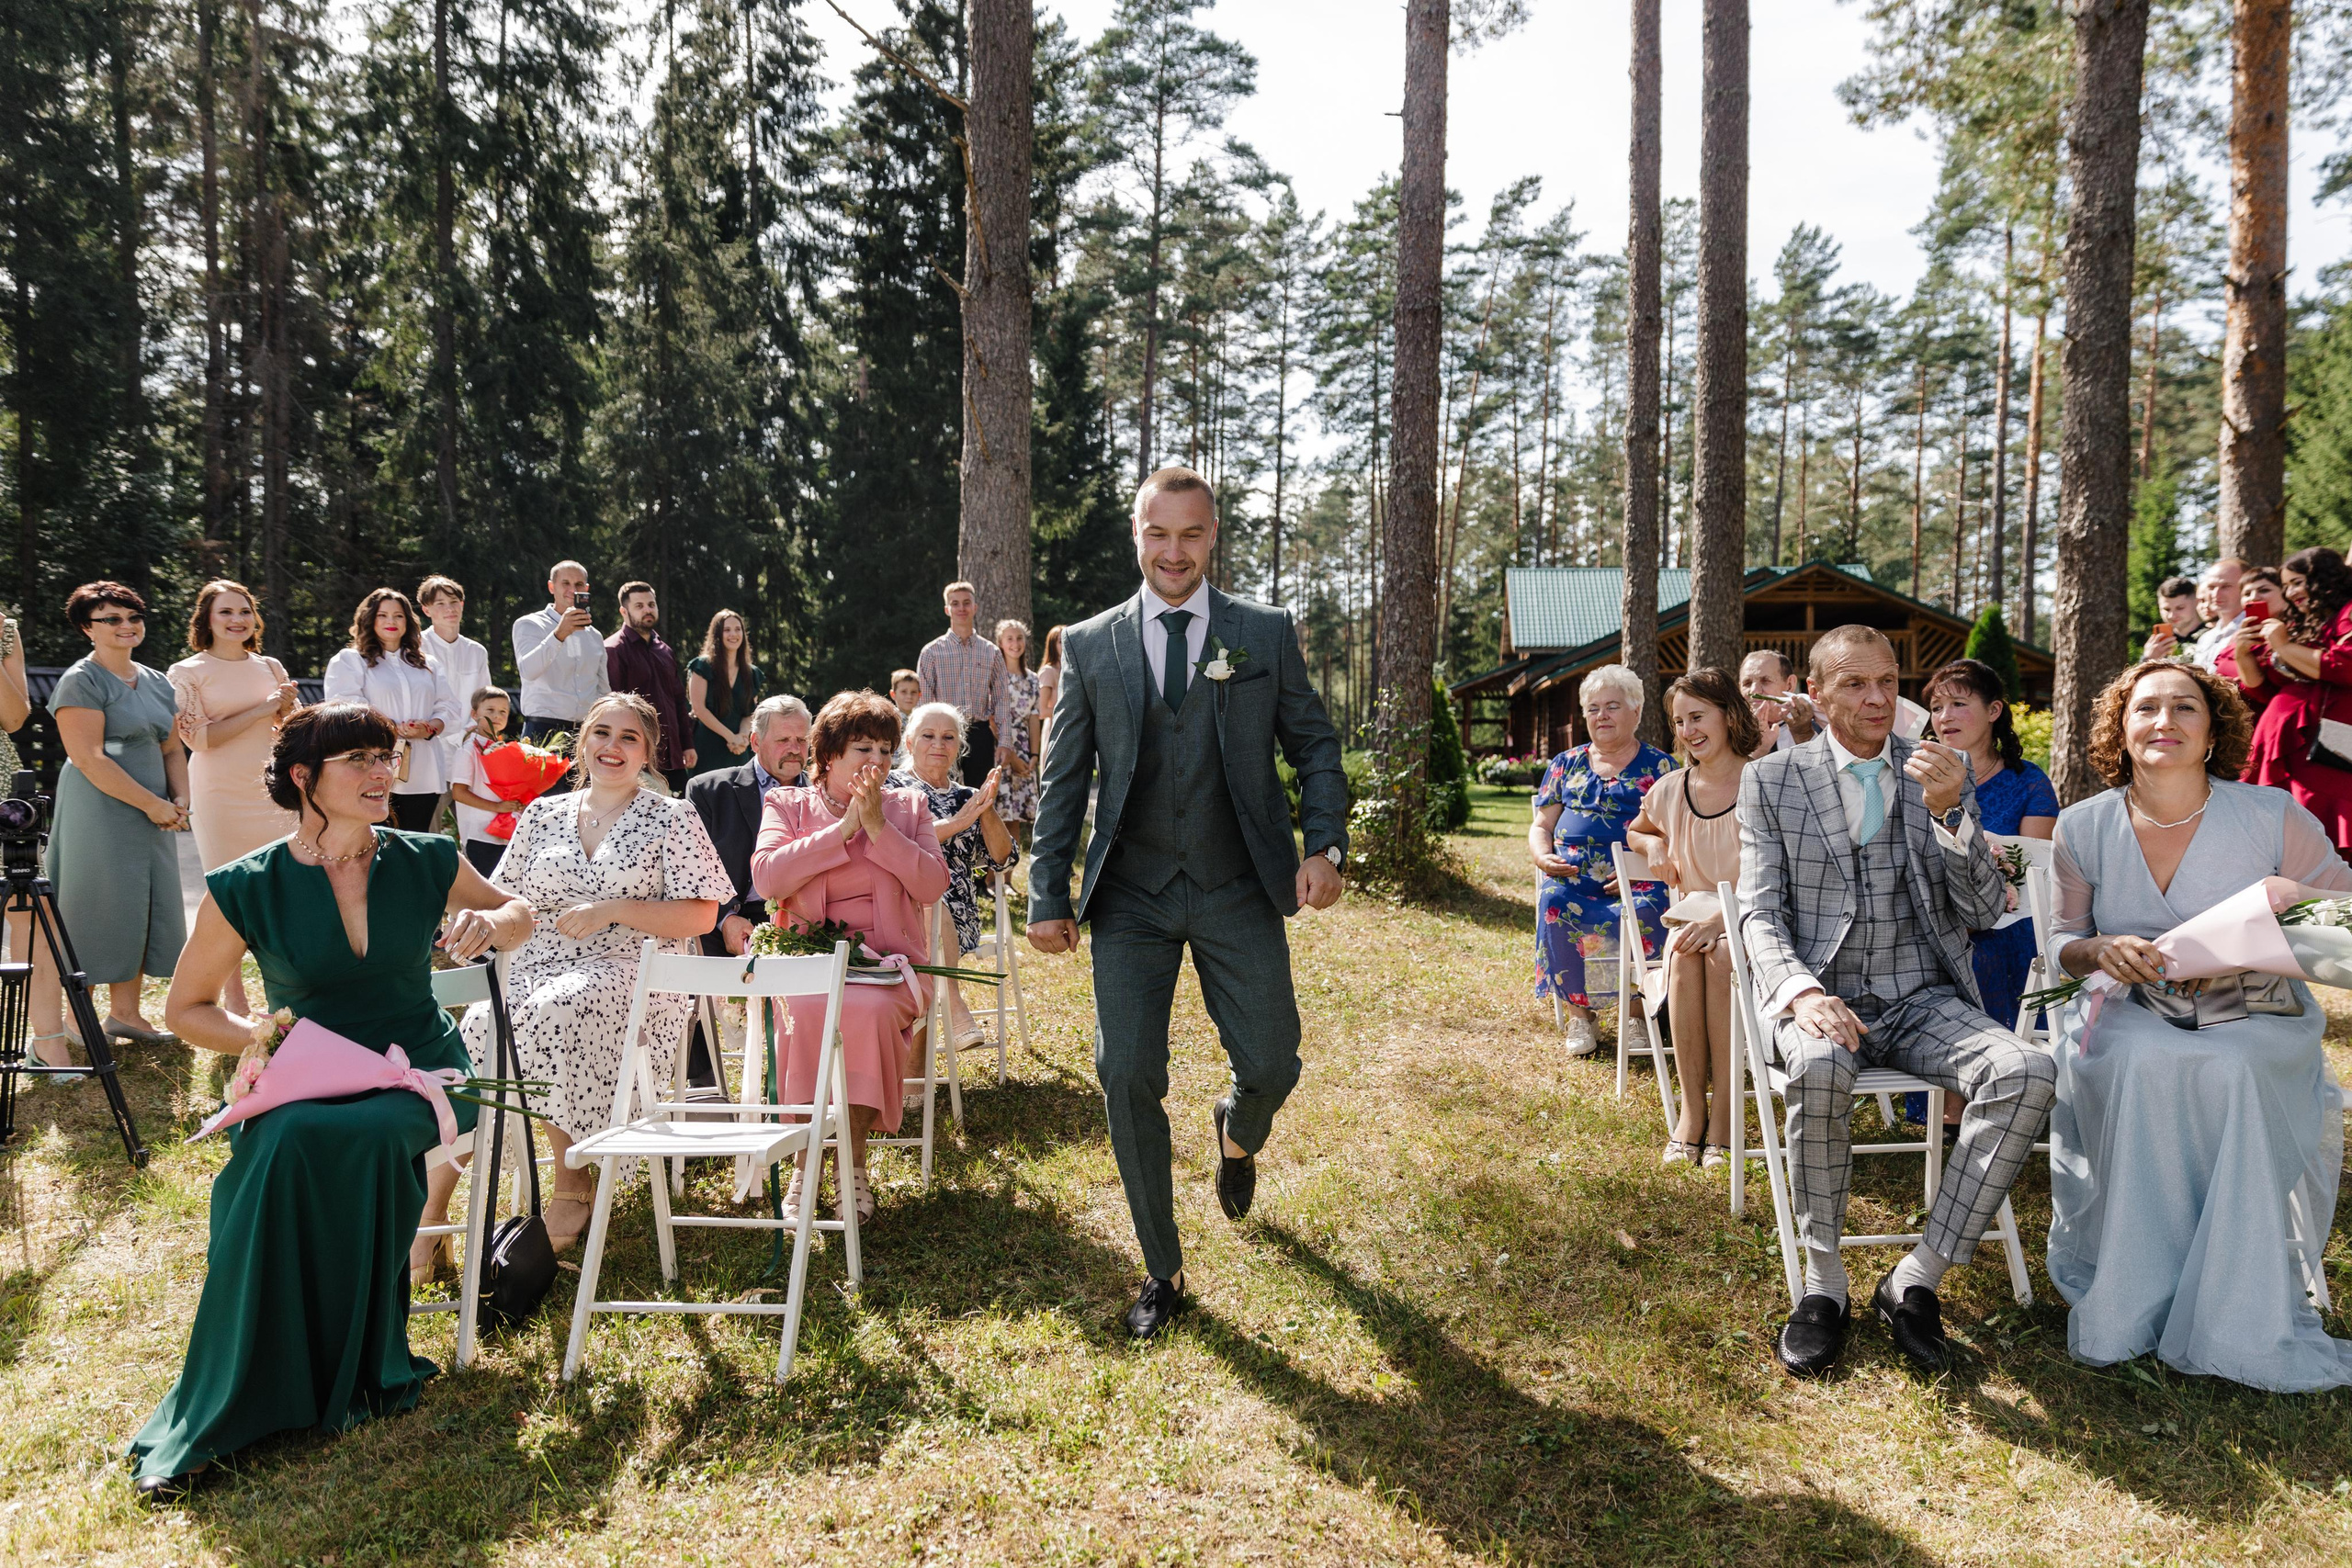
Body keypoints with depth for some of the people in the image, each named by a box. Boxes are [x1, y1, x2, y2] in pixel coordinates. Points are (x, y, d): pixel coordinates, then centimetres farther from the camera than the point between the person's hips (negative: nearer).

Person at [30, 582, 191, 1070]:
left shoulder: (157, 683, 15)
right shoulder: (81, 681, -8)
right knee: (73, 917, -7)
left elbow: (173, 749, 18)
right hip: (97, 814, -7)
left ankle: (124, 1012, 24)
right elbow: (88, 759, -16)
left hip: (153, 817, 7)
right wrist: (150, 803, -16)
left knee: (138, 913, 12)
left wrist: (179, 800, 1)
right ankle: (48, 1033, -5)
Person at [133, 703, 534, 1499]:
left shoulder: (425, 862, 2)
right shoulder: (247, 888, -2)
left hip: (420, 1076, 0)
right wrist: (258, 1036, -13)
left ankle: (352, 1369, -16)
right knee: (284, 1144, -35)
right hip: (308, 1086, 0)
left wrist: (489, 924, -4)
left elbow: (518, 911, 20)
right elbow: (185, 1009, 8)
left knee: (346, 1136, -34)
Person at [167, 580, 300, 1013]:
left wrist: (288, 709, -8)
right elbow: (197, 736, -10)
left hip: (274, 792, 3)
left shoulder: (270, 667, 11)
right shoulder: (187, 673, 0)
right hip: (221, 795, -3)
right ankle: (234, 996, 11)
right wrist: (259, 711, -14)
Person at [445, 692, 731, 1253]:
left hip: (627, 971, -3)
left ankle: (573, 1179, -16)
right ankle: (430, 1210, -21)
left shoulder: (673, 819, 7)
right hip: (535, 964, 3)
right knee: (482, 1023, -29)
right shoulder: (543, 814, 19)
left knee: (551, 1012, -35)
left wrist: (611, 911, -11)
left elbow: (700, 916, 0)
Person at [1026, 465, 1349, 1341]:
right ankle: (1162, 1271, 14)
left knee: (1271, 1067, -2)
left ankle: (1235, 1136, 40)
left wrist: (1325, 844, -8)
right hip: (1131, 898, 0)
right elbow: (1063, 780, 6)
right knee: (1127, 1078, -4)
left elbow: (1315, 744, 8)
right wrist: (1049, 896, 2)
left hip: (1239, 891, 0)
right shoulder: (1089, 646, 5)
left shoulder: (1265, 634, 4)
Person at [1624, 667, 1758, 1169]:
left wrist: (1722, 918, -29)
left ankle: (1724, 1111, -29)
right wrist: (1654, 845, 5)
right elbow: (1635, 830, 30)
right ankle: (1692, 1108, -27)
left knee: (1720, 955, -36)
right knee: (1683, 957, -32)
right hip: (1696, 911, 3)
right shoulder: (1671, 789, 7)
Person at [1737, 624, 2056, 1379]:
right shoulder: (1771, 779, 5)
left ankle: (1916, 1280, -16)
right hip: (1822, 994, -2)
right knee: (1820, 1068, -36)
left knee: (2027, 1072, -27)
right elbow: (1761, 916, 0)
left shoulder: (1942, 773, 10)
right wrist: (1802, 992, -21)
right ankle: (1824, 1281, -16)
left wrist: (1949, 812, -14)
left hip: (1923, 998, 2)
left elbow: (1984, 911, 3)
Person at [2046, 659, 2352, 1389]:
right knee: (2139, 1064, -34)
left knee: (2234, 1072, -35)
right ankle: (2129, 1307, -21)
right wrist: (2103, 950, -15)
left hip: (2255, 1020, -1)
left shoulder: (2272, 817, -5)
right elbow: (2065, 944, 8)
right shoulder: (2085, 828, 0)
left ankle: (2244, 1318, -20)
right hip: (2135, 1018, 1)